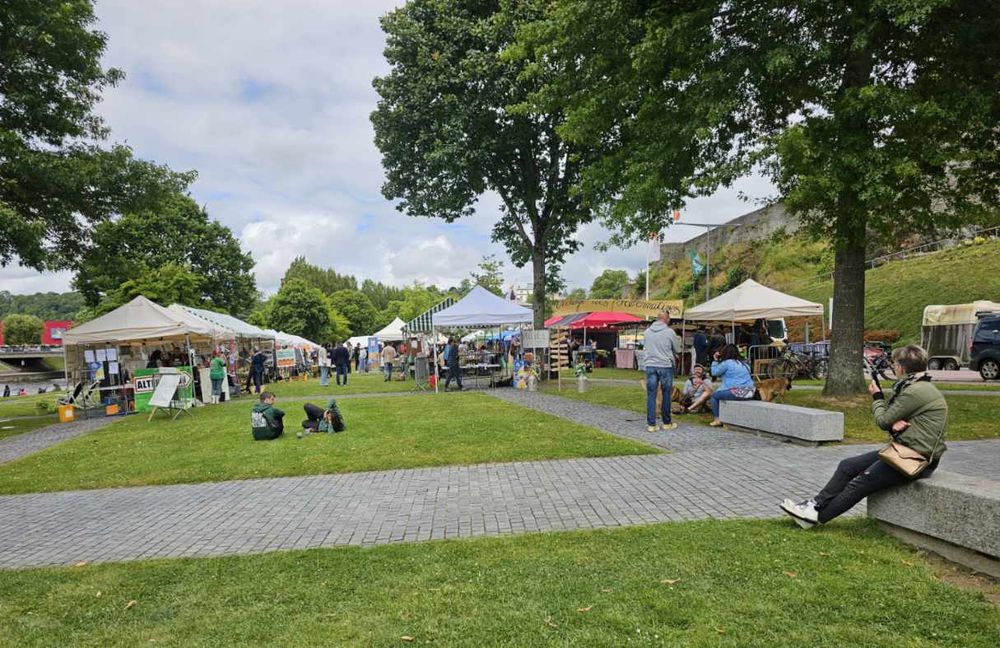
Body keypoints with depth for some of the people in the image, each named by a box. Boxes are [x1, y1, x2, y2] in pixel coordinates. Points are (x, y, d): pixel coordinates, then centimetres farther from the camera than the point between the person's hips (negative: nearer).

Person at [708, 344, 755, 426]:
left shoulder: (726, 363, -6)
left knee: (714, 395, 11)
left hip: (737, 392, -8)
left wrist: (715, 360, 13)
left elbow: (714, 373, 3)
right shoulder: (742, 363, 16)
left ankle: (717, 419, 4)